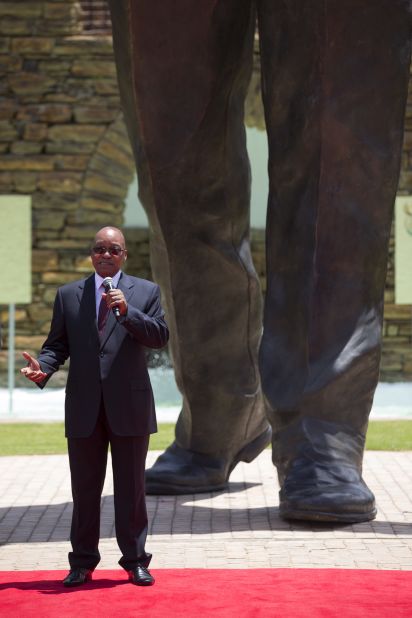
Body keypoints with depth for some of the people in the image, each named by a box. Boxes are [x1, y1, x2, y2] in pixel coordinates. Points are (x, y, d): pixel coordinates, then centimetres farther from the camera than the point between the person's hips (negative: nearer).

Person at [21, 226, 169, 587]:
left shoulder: (146, 292, 6)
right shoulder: (68, 295, 10)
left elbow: (160, 336, -4)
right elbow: (58, 344, 9)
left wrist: (127, 310, -17)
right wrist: (43, 367, -11)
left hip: (129, 405, -1)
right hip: (84, 406, 1)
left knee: (131, 487, 4)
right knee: (85, 489, 6)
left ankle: (135, 560, 12)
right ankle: (82, 563, 12)